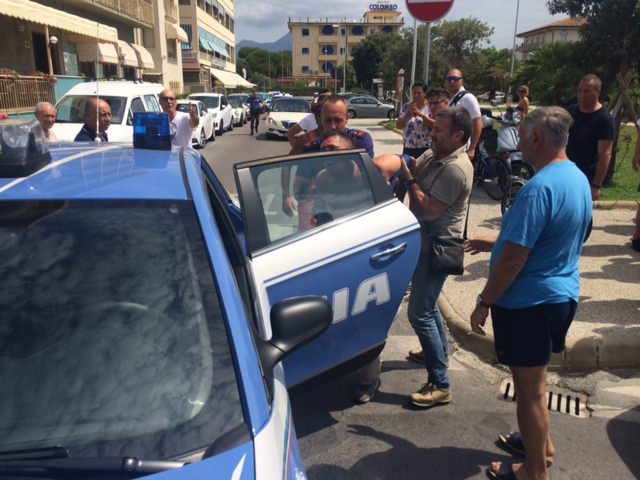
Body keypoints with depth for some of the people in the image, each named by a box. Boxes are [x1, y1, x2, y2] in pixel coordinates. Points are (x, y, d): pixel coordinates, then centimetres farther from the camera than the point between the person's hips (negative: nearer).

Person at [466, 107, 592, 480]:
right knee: (535, 379, 26)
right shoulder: (579, 179, 6)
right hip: (563, 295, 9)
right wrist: (496, 242, 19)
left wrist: (484, 303, -15)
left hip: (528, 302, -9)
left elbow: (514, 259, -25)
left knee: (529, 388, 7)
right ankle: (540, 442, 45)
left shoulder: (540, 188, -25)